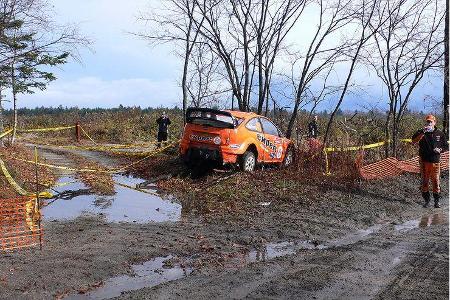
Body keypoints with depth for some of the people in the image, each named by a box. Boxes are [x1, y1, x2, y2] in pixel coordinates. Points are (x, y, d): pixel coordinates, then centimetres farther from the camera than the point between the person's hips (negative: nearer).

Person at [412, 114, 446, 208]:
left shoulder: (439, 133, 6)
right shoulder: (420, 132, 1)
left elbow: (444, 146, 14)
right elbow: (414, 141, -17)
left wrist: (439, 150, -7)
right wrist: (423, 133, -25)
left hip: (435, 161, 0)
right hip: (424, 161, 0)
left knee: (436, 181, 2)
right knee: (424, 181, 6)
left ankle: (436, 200, 14)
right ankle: (426, 200, 18)